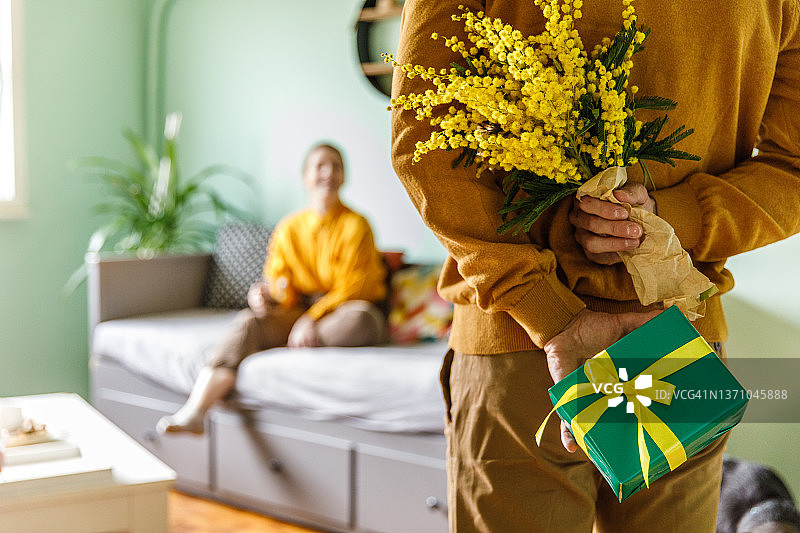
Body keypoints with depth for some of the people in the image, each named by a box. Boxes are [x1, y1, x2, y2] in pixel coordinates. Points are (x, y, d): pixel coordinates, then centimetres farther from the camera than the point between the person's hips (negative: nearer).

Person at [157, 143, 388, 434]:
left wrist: (312, 319, -25)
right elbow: (281, 290, 6)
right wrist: (262, 295, -19)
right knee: (249, 320, -26)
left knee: (360, 315, -39)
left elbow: (351, 289, -11)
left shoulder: (355, 225, -4)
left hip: (343, 313, -3)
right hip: (302, 310, 3)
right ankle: (193, 413, -41)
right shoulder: (288, 228, 9)